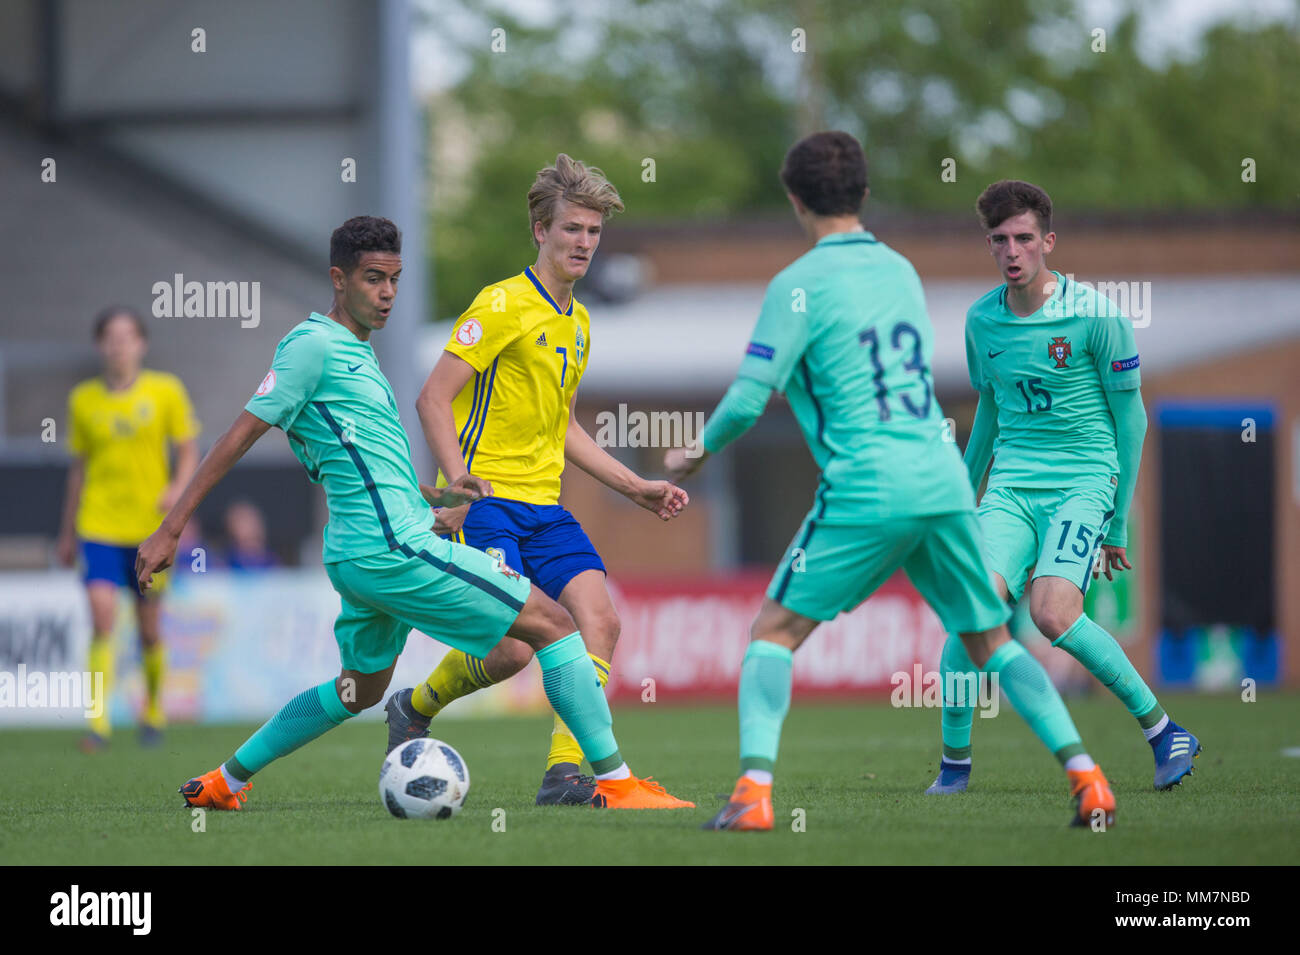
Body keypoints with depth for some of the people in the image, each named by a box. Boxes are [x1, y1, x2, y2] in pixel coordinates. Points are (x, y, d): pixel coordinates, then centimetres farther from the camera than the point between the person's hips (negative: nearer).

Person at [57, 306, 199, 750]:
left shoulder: (166, 392, 0)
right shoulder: (84, 400, 4)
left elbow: (188, 451, 4)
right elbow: (79, 467, 13)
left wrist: (177, 488, -17)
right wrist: (67, 533, 16)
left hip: (150, 527, 0)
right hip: (98, 526, 0)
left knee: (149, 627, 8)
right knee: (102, 616, -16)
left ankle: (153, 710, 31)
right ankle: (99, 722, -17)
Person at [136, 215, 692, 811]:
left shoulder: (354, 352, 19)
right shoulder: (314, 344, -10)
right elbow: (240, 437, -11)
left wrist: (434, 495, 10)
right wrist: (170, 531, -13)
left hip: (358, 556, 10)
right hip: (393, 550, -10)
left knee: (361, 689, 27)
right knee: (552, 623, -7)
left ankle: (224, 782, 28)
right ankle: (615, 782, -8)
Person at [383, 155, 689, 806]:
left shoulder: (578, 323, 17)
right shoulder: (504, 304, -9)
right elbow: (434, 398, -13)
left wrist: (633, 487, 21)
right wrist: (459, 488, -24)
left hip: (543, 506, 7)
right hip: (484, 501, -7)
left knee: (599, 618, -13)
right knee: (510, 649, -18)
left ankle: (564, 772, -13)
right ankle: (416, 707, 11)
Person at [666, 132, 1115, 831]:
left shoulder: (800, 286, -4)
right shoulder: (900, 269, 16)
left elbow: (749, 399, -7)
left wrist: (698, 452, 12)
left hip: (867, 491, -5)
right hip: (943, 480, 5)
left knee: (774, 632, 3)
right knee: (991, 642, 15)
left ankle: (754, 788, -13)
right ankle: (1085, 777, 4)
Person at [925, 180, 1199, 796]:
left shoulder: (1094, 315, -8)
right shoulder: (982, 319, 7)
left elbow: (1130, 417, 0)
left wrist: (1118, 522, 1)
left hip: (1083, 483, -4)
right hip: (1010, 485, 4)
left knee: (1052, 613, -24)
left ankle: (1162, 730, -7)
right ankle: (954, 762, -6)